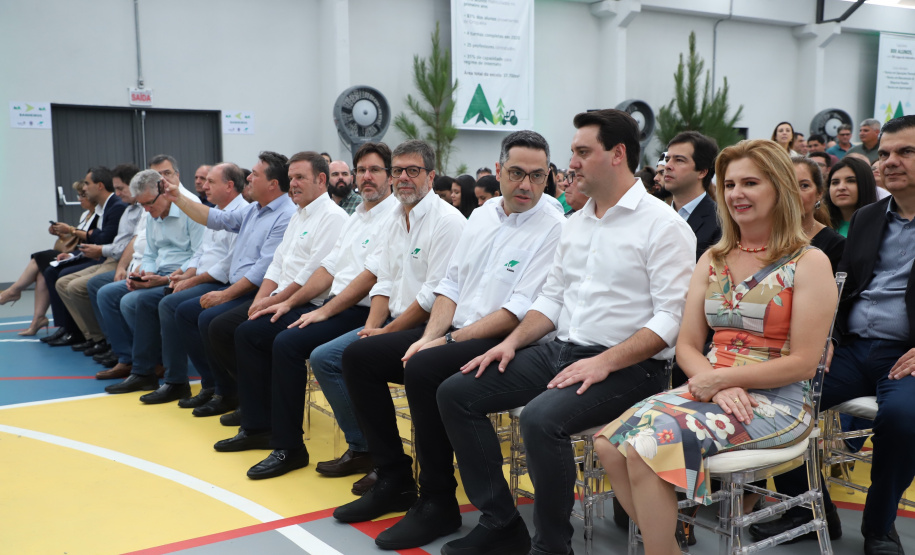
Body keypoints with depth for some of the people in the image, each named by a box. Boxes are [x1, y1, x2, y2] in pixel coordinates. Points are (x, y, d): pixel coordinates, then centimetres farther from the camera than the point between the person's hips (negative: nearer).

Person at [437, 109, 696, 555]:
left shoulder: (663, 225, -8)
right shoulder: (575, 223, 16)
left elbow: (670, 318, -16)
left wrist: (604, 363, -24)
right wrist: (513, 341, 2)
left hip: (627, 366, -8)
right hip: (560, 350, 8)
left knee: (542, 417, -34)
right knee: (456, 392, -3)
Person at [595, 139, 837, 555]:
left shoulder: (809, 263, -3)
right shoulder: (713, 260, 13)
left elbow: (802, 363, -9)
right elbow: (687, 346, 8)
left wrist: (720, 377, -13)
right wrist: (716, 386, -12)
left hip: (777, 401, -5)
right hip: (710, 389, 6)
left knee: (653, 442, -28)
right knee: (608, 442, -18)